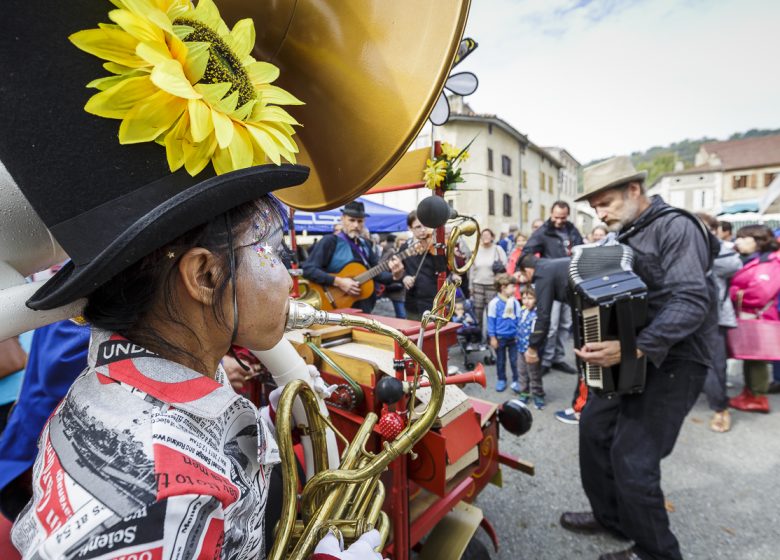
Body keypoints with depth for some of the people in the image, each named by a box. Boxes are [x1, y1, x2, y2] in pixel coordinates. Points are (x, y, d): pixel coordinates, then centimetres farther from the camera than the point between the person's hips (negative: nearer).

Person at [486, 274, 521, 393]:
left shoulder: (515, 302, -5)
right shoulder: (494, 303, -13)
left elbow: (518, 319, 4)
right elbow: (491, 321, -8)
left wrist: (519, 335, 4)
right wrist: (492, 337, -7)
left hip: (513, 337, 2)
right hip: (500, 337, -2)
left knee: (514, 360, 9)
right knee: (500, 361, 14)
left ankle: (516, 381, 24)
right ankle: (501, 380, 30)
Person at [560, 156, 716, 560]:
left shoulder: (675, 227, -14)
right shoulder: (622, 237, 12)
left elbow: (691, 301, -26)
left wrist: (633, 349, -36)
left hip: (671, 362, -9)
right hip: (629, 355, 9)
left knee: (632, 460, -5)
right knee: (594, 426, 14)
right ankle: (610, 516, 35)